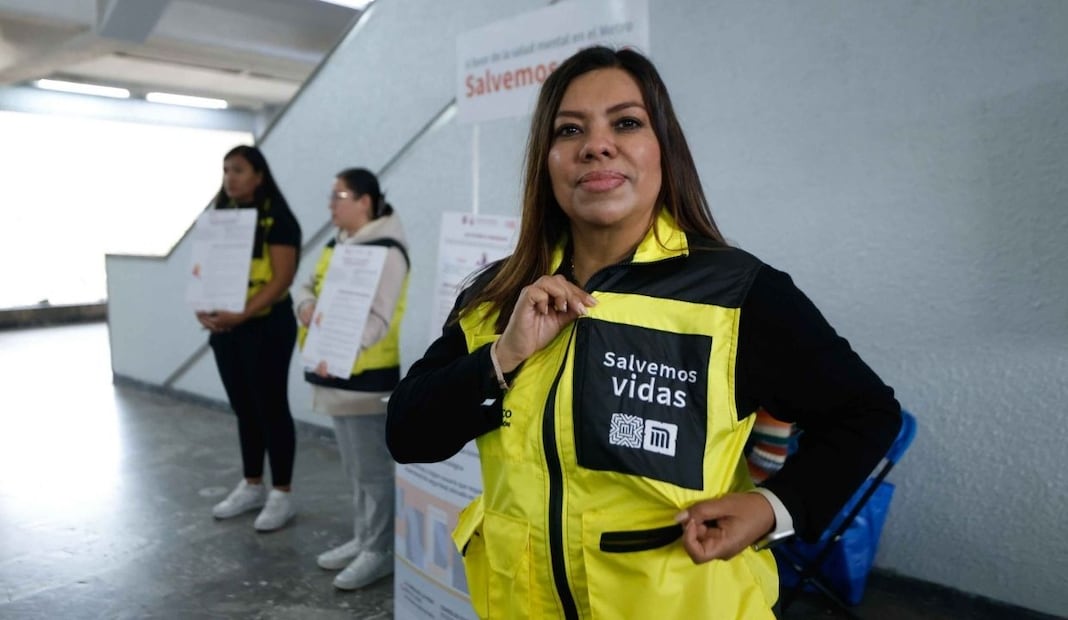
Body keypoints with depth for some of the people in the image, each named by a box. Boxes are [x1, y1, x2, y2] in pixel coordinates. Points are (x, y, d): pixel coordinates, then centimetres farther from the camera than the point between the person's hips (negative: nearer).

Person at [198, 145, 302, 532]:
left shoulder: (278, 220, -10)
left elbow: (281, 279, -17)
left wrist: (242, 314, -25)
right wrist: (202, 308, -6)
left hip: (266, 327, -7)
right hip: (224, 328, 7)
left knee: (271, 409, 1)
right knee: (244, 409, 15)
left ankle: (282, 494, 14)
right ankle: (252, 486, 29)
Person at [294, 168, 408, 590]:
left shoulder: (386, 251, -15)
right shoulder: (337, 245, 13)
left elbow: (378, 319, -22)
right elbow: (308, 287, 15)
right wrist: (306, 307, -8)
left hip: (366, 375, -9)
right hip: (336, 372, 9)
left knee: (372, 467, 1)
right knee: (354, 466, 19)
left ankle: (380, 551, 15)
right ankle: (363, 539, 33)